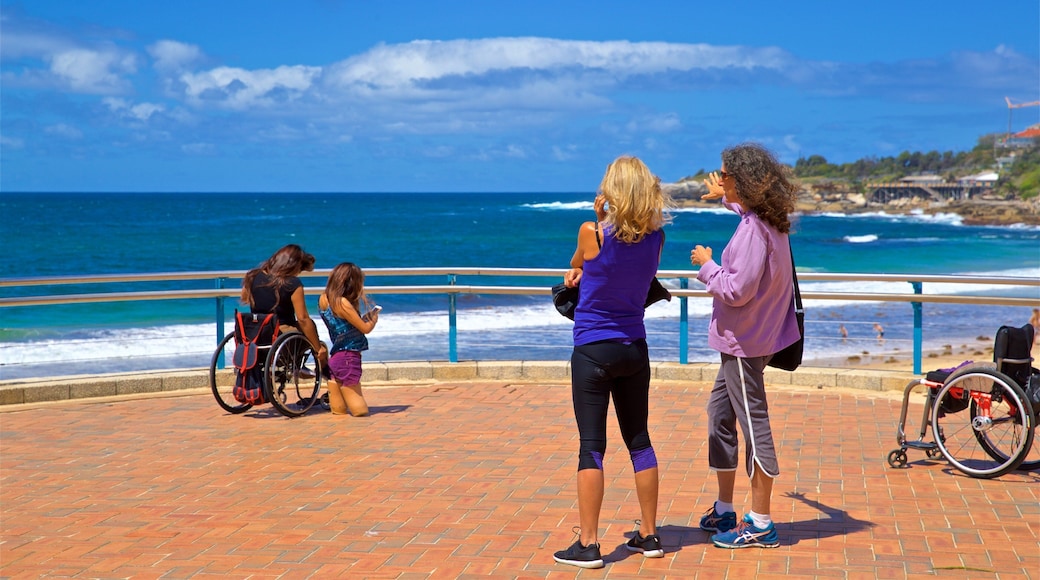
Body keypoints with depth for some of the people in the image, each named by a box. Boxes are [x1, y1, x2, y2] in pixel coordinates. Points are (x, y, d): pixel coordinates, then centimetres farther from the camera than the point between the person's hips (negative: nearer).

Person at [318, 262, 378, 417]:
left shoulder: (324, 299, 6)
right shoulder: (342, 303, -18)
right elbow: (365, 328, -9)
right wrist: (374, 317, 9)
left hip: (335, 356, 9)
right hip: (349, 357, -9)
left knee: (339, 411, 16)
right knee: (360, 411, -5)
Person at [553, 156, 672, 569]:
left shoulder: (592, 234, -16)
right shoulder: (656, 239, -2)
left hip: (593, 351, -5)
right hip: (634, 349, 5)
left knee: (591, 445, -1)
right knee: (639, 441, 13)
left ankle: (588, 545, 0)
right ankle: (649, 535, 21)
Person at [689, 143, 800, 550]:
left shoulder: (752, 230, -23)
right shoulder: (768, 221, 7)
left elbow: (738, 290, -25)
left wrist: (706, 266, -11)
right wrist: (725, 198, 43)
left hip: (745, 341, -10)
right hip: (746, 339, 10)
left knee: (754, 425, -3)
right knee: (720, 413, 18)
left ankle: (761, 525, 5)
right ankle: (724, 511, 27)